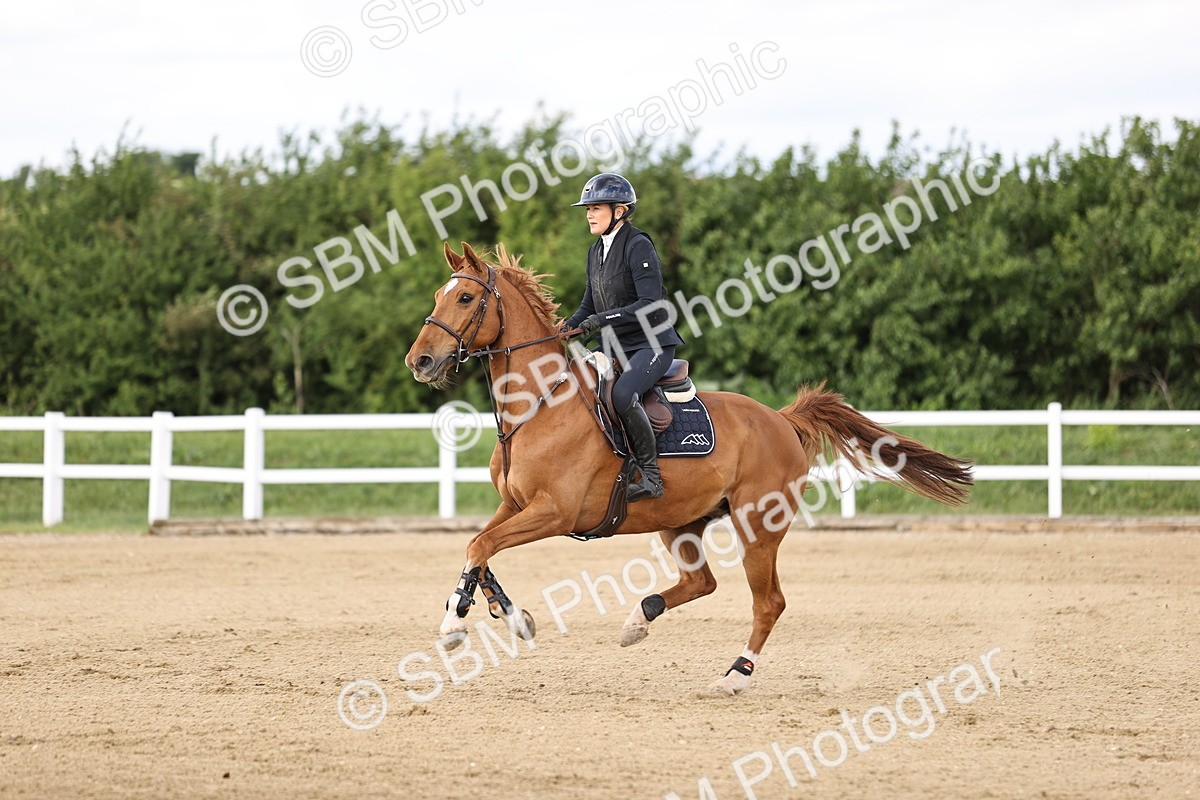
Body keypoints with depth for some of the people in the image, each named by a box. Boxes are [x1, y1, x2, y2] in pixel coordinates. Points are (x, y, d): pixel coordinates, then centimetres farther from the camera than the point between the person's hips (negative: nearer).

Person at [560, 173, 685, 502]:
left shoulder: (639, 247, -14)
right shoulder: (596, 252, 12)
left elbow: (651, 305, -23)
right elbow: (589, 307, 18)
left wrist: (605, 319, -29)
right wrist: (569, 326, -2)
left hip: (652, 344, -9)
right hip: (615, 347, 9)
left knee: (622, 394, -34)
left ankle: (651, 475, -25)